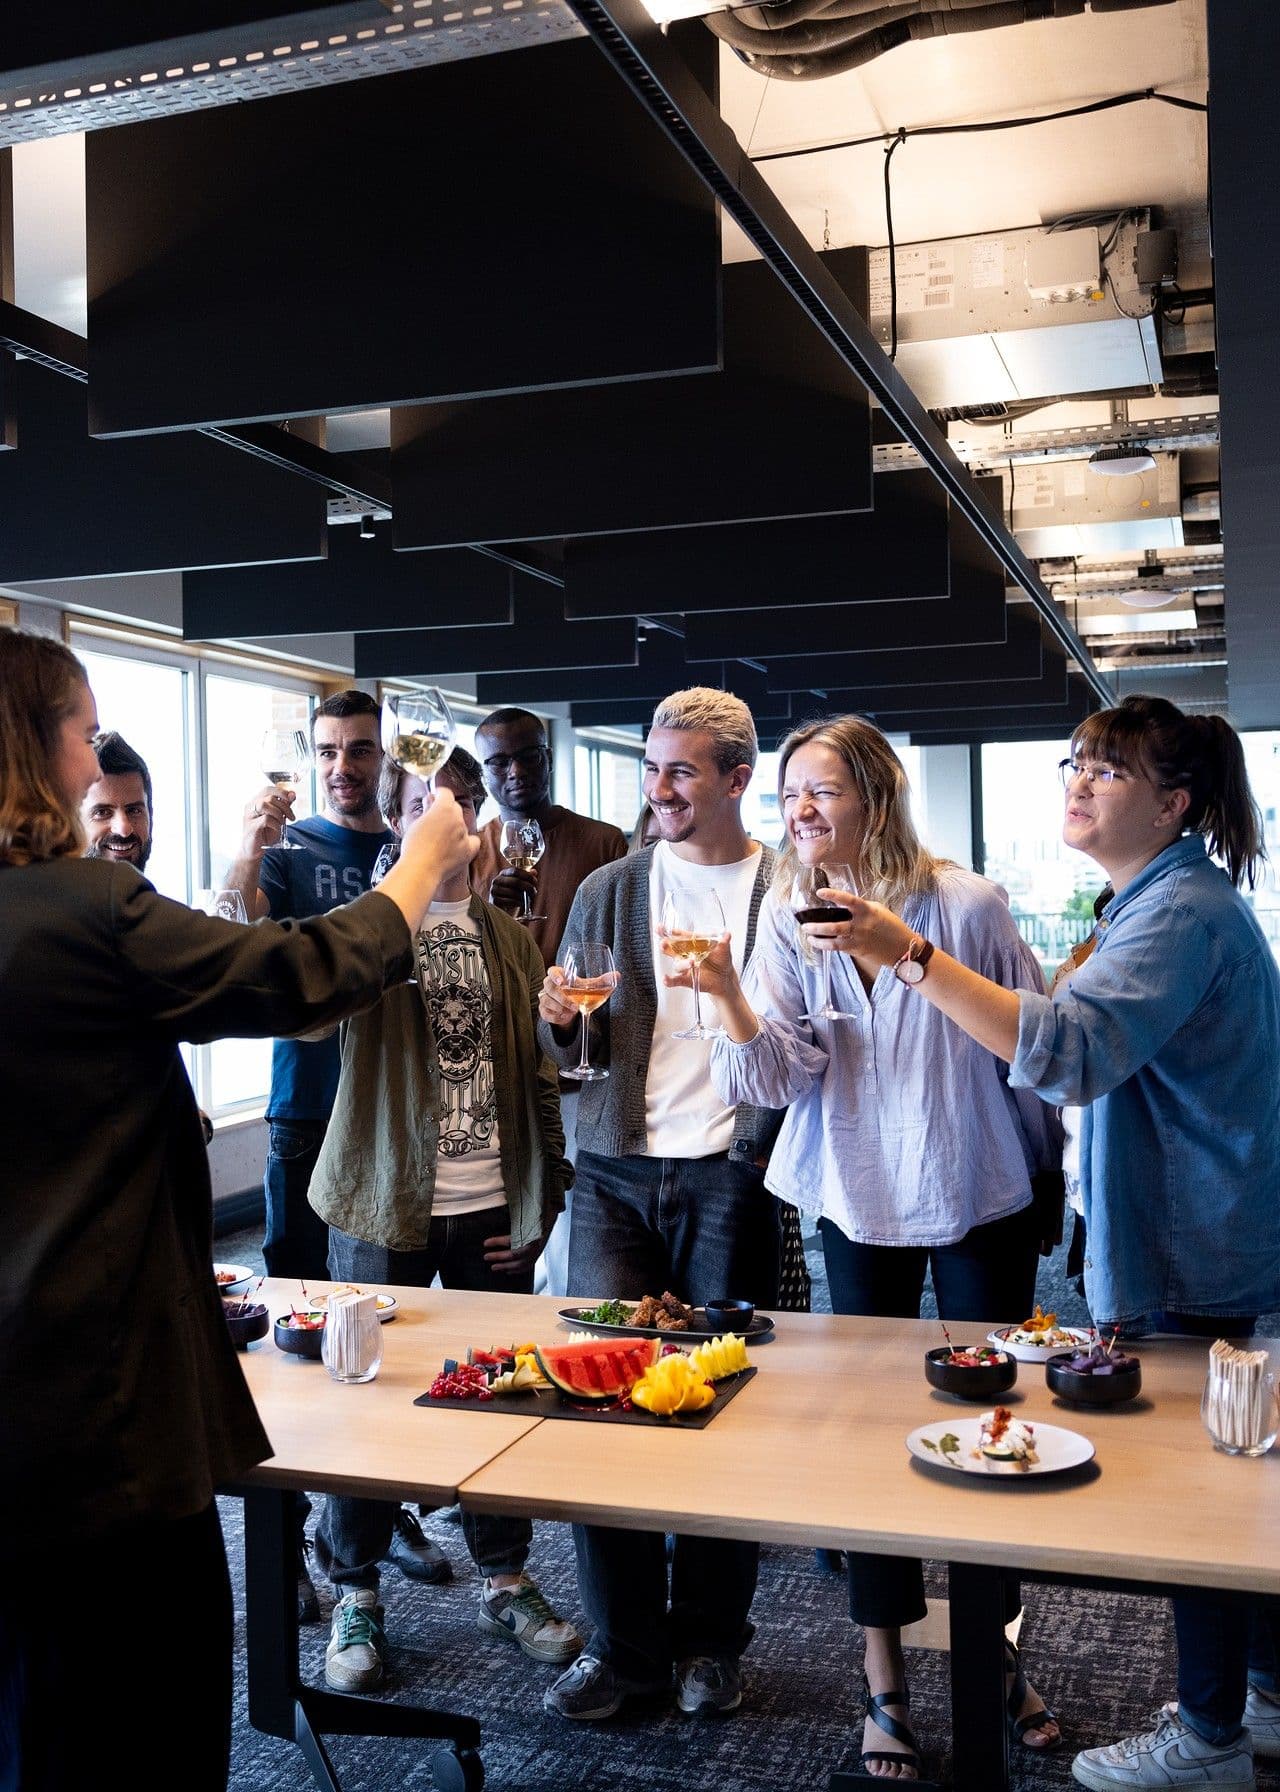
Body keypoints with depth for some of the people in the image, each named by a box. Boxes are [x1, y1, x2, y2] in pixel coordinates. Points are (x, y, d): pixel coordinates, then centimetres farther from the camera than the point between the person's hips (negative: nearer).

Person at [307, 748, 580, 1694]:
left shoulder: (510, 939, 8)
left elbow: (538, 1072, 9)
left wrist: (542, 1193, 4)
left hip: (493, 1207, 3)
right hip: (386, 1202, -3)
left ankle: (506, 1579, 30)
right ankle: (357, 1598, 25)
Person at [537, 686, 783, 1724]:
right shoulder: (608, 891, 10)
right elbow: (571, 1052, 12)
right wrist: (563, 1022, -9)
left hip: (732, 1174, -2)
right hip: (617, 1174, 3)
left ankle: (709, 1641, 23)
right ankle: (622, 1645, 17)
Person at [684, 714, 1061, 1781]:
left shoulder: (964, 904, -12)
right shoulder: (787, 918, -3)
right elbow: (782, 1073, -12)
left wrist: (1058, 1174, 5)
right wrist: (729, 994, -30)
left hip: (981, 1201, -2)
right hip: (858, 1204, 2)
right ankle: (886, 1684, 25)